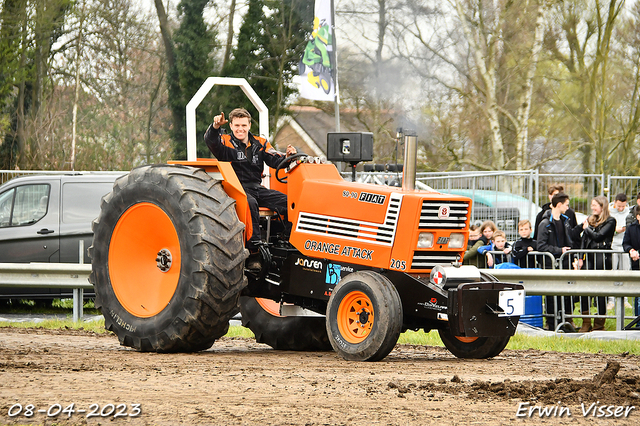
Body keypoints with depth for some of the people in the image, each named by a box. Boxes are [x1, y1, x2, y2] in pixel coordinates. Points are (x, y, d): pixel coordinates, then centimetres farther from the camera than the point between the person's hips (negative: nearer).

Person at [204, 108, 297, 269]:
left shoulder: (260, 144, 15)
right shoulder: (226, 142, 3)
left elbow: (274, 161, 6)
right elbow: (211, 141, -17)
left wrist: (286, 156, -16)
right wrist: (215, 127, -38)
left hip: (256, 188, 5)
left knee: (287, 201, -16)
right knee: (250, 203, -38)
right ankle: (253, 253, -40)